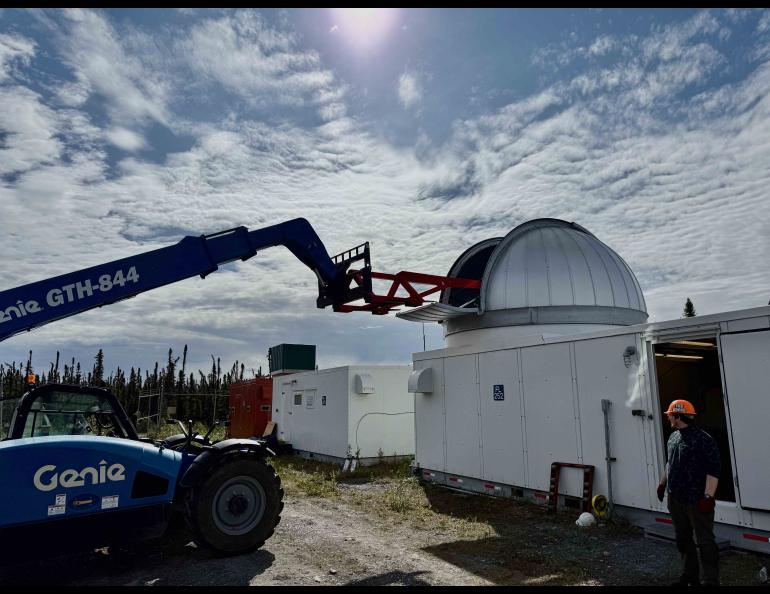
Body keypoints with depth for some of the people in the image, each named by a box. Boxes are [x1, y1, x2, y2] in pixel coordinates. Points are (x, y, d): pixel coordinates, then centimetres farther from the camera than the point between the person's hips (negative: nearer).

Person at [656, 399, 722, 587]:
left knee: (705, 541, -1)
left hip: (696, 501, -9)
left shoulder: (703, 439, -16)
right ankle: (690, 576, 30)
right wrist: (662, 483, 26)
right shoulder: (673, 437, 10)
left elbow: (713, 471, -19)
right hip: (675, 499, 9)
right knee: (683, 539, 17)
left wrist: (708, 497, -23)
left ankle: (710, 581, 7)